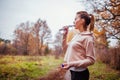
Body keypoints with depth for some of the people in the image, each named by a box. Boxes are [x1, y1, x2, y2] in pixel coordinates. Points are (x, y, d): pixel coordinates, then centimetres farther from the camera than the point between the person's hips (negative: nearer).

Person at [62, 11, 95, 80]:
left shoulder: (87, 38, -14)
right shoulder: (76, 35, 9)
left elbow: (91, 60, -17)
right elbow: (65, 48, 20)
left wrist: (72, 64, -25)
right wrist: (65, 35, 8)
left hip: (80, 73, -8)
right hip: (73, 71, 8)